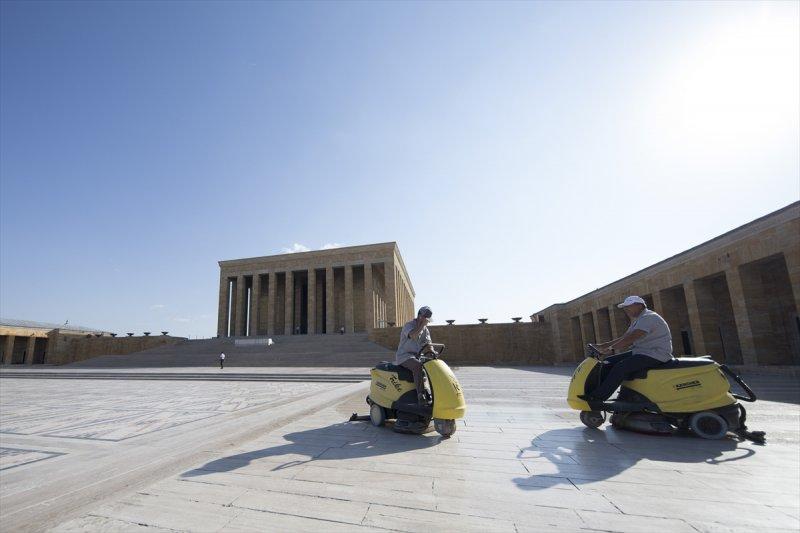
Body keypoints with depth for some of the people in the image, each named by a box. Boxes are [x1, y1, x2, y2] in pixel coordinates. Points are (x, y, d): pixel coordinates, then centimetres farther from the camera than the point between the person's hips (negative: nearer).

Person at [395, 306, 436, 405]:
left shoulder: (425, 329, 14)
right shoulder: (409, 325, -8)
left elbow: (427, 343, 3)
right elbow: (413, 335, -29)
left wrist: (432, 351, -17)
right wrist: (422, 324, -22)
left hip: (417, 356, 7)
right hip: (404, 356, -7)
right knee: (418, 365, -34)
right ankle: (421, 396, -36)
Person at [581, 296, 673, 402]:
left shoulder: (648, 317, -15)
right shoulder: (638, 320, 18)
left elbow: (631, 338, -27)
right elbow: (624, 339, 14)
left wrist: (610, 348, -28)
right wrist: (603, 345, 4)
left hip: (655, 355, -11)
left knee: (621, 367, -26)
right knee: (608, 361, 0)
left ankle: (596, 398, -25)